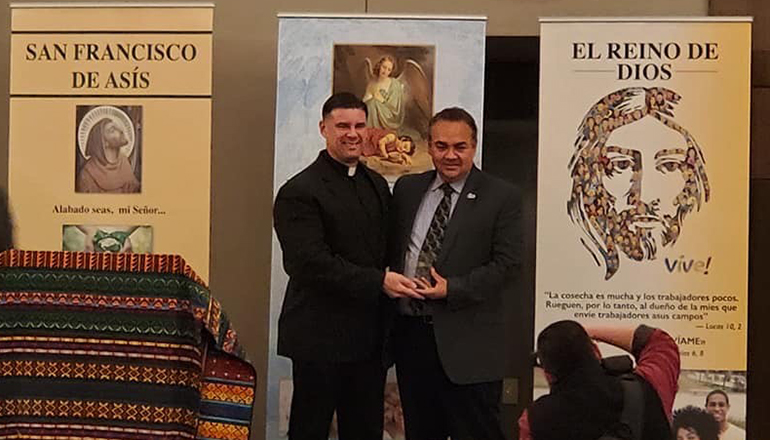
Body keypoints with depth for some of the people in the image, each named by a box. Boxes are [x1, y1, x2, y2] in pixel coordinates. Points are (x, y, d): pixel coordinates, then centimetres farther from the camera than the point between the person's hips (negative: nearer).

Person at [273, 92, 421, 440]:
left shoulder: (377, 185, 14)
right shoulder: (299, 192, -11)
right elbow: (312, 263, -20)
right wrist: (379, 281, -21)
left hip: (369, 336, 7)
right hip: (320, 337, -7)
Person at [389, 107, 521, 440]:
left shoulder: (501, 197, -3)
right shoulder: (407, 188, 11)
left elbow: (506, 264, -9)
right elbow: (391, 249, 16)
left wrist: (453, 289, -16)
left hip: (466, 341, -5)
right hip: (409, 332, 5)